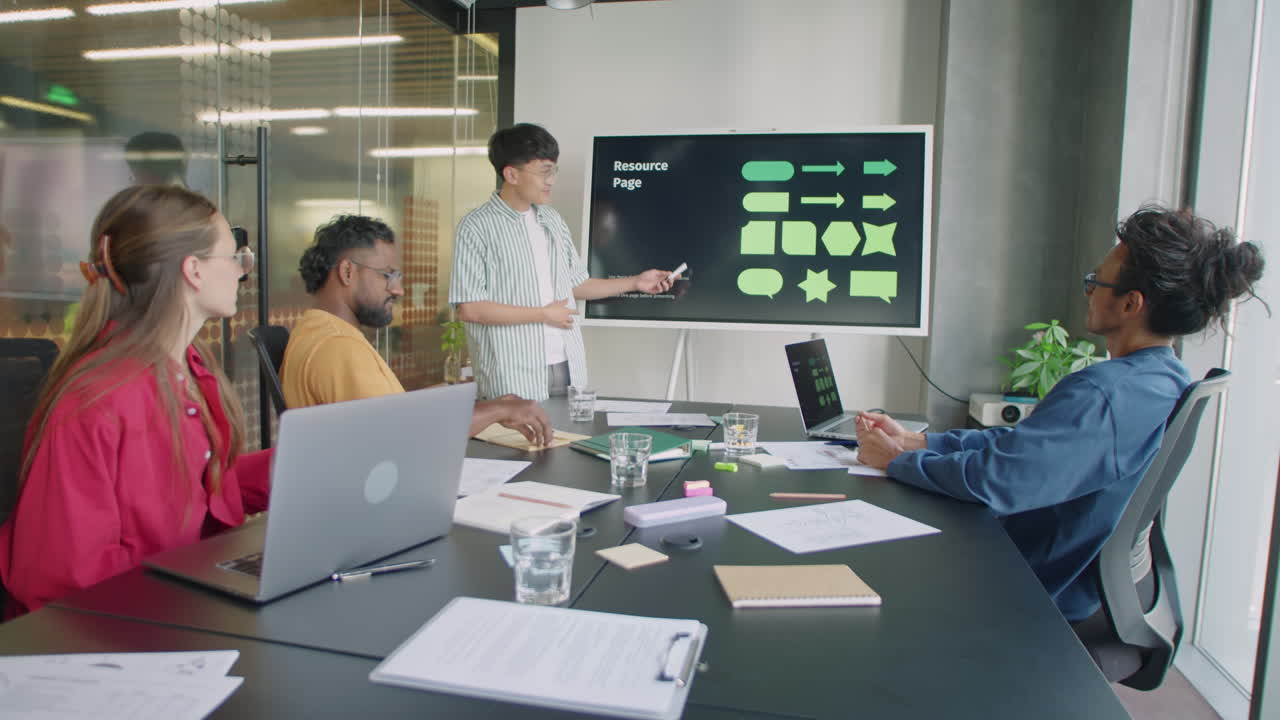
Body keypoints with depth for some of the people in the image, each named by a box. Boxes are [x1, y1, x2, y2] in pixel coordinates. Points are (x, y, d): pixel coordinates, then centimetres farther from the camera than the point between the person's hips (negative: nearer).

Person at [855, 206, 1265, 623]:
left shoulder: (1101, 394, -30)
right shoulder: (1166, 379, 4)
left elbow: (991, 476, -32)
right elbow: (1024, 441, 6)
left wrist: (895, 460, -15)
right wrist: (913, 440, 2)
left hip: (1045, 599, -9)